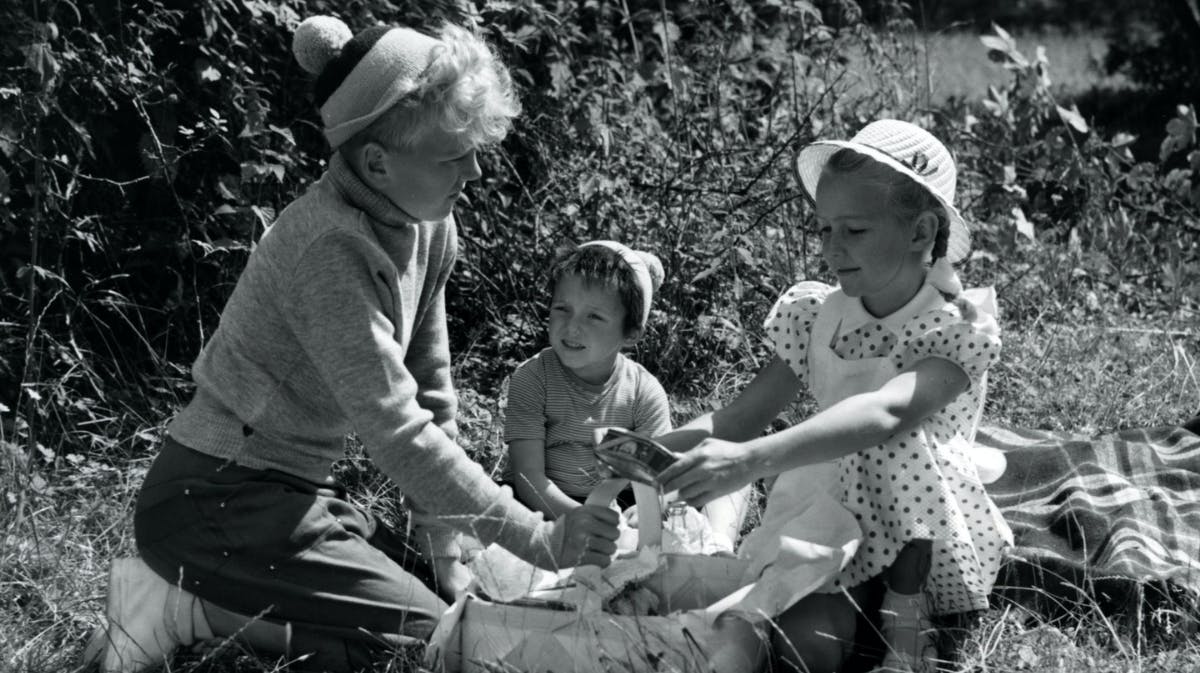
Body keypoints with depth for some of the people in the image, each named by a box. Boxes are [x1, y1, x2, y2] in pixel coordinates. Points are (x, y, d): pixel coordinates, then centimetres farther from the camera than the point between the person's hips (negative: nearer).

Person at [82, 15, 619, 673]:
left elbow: (429, 392, 7)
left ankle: (200, 594, 9)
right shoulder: (329, 246, -27)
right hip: (213, 499, -9)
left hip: (289, 489, 9)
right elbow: (396, 430, -30)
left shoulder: (428, 226, 0)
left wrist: (446, 539, 3)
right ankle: (189, 609, -5)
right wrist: (541, 540, -30)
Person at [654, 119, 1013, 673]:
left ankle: (907, 626, -12)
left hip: (924, 538, -2)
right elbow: (741, 417, -5)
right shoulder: (816, 317, -1)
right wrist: (650, 449, -26)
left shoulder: (958, 329, -16)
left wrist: (752, 459, -48)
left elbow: (884, 413, -35)